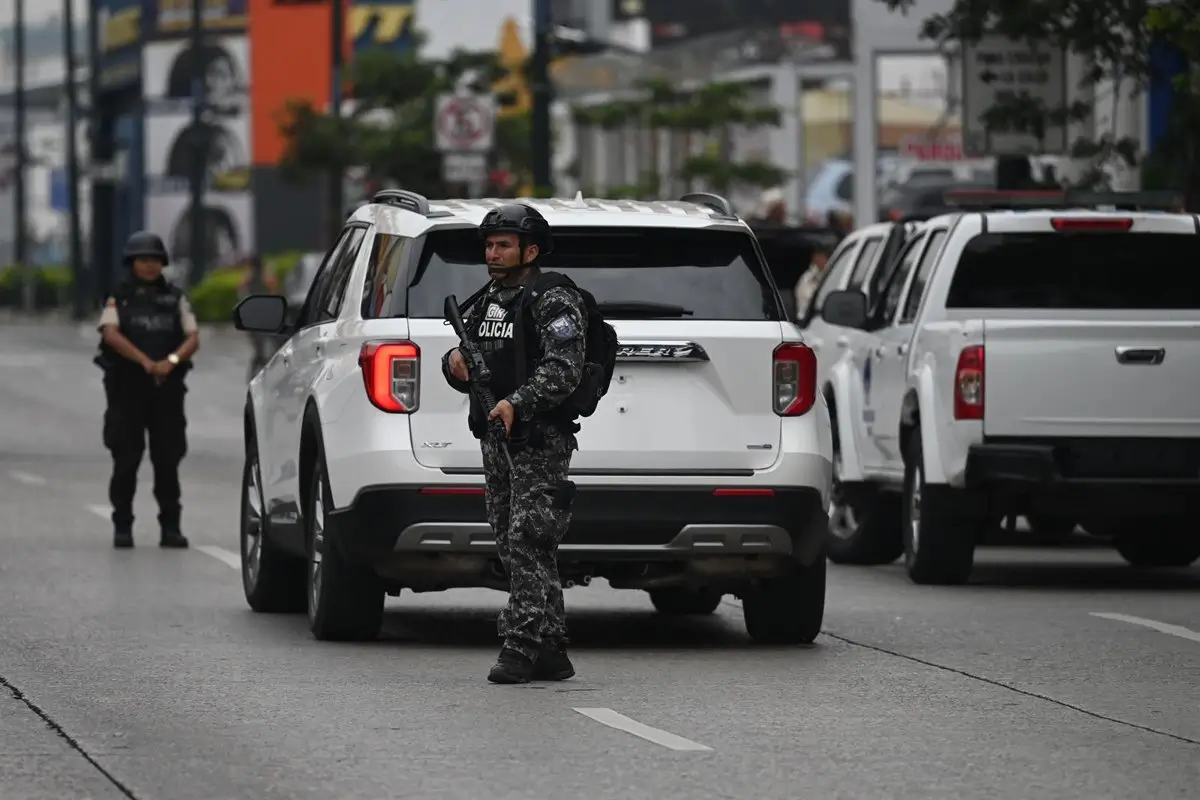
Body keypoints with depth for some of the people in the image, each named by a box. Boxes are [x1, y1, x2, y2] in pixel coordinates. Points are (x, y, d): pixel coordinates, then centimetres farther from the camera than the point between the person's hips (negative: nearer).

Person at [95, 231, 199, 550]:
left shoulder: (175, 299, 12)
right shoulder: (119, 298, 7)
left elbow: (193, 339, 3)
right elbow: (111, 334, -10)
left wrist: (172, 360, -17)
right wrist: (145, 362, -23)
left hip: (168, 388, 1)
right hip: (126, 388, -1)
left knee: (167, 460, 1)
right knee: (126, 460, -2)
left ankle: (171, 526, 5)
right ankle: (122, 526, 3)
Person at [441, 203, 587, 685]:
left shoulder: (553, 301, -8)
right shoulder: (485, 302, 18)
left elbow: (564, 368, -19)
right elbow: (465, 365, 23)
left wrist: (517, 403, -31)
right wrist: (455, 365, -2)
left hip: (539, 443, -9)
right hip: (496, 442, 9)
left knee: (527, 543, -14)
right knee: (519, 549, 9)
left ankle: (521, 646, -16)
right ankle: (550, 652, 13)